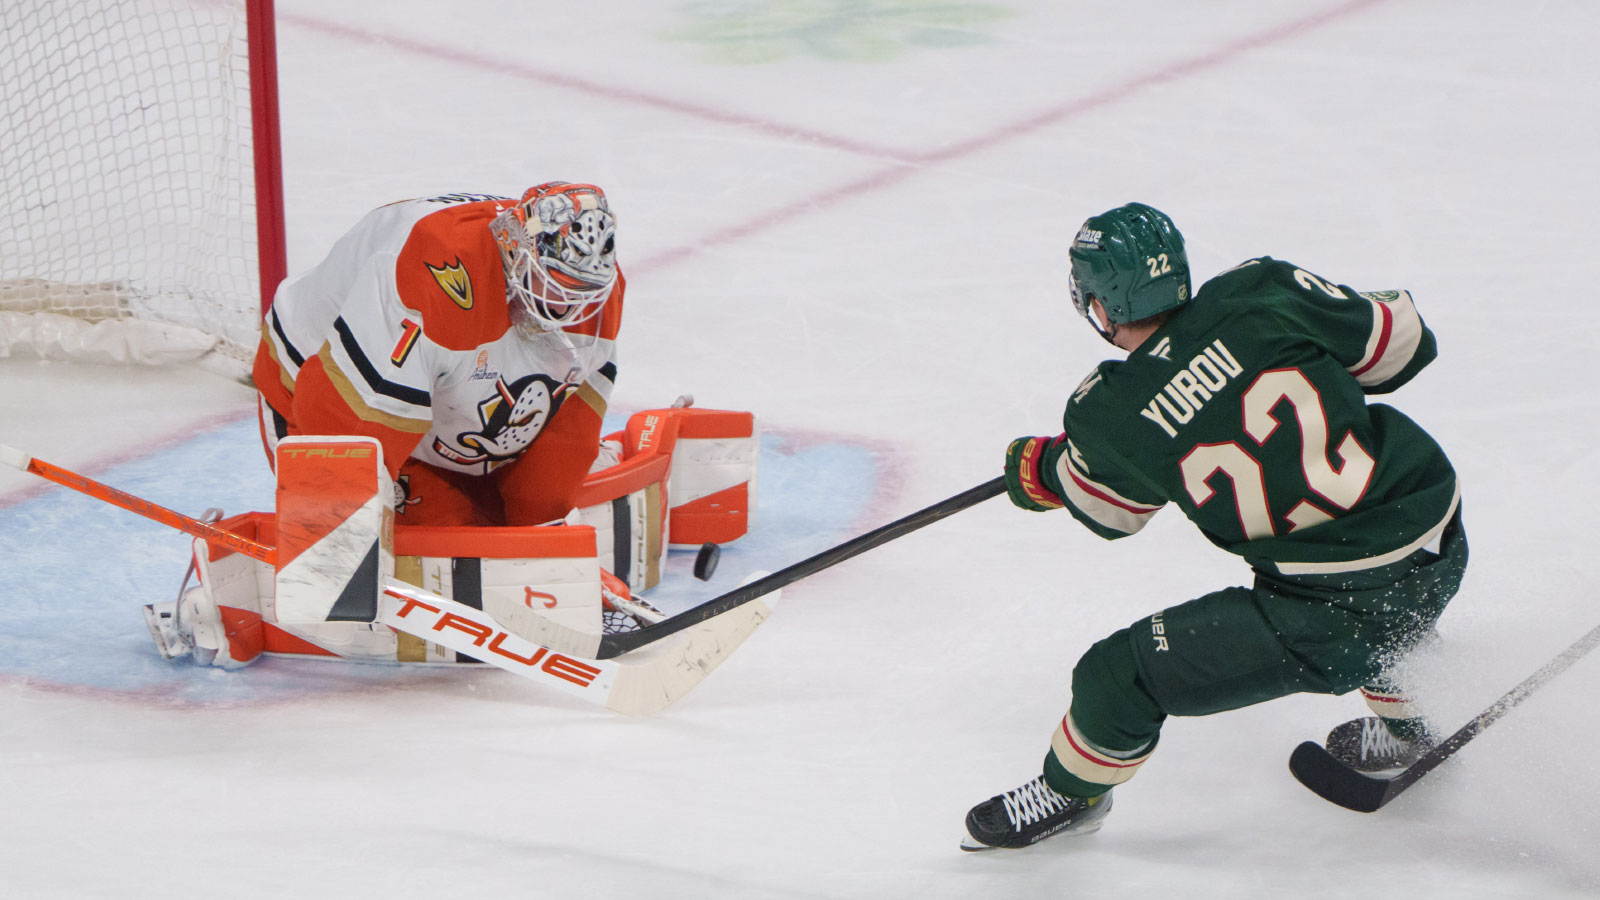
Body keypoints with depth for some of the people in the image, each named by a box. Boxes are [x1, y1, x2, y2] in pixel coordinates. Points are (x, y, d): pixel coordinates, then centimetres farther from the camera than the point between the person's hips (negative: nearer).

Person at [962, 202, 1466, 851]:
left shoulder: (1108, 416, -8)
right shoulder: (1260, 292, -5)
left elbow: (1108, 510, 15)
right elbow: (1403, 341, 4)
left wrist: (1035, 470, 35)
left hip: (1333, 616, -5)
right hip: (1443, 553, 5)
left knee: (1121, 677, 10)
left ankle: (1071, 792, 37)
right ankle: (1400, 730, 60)